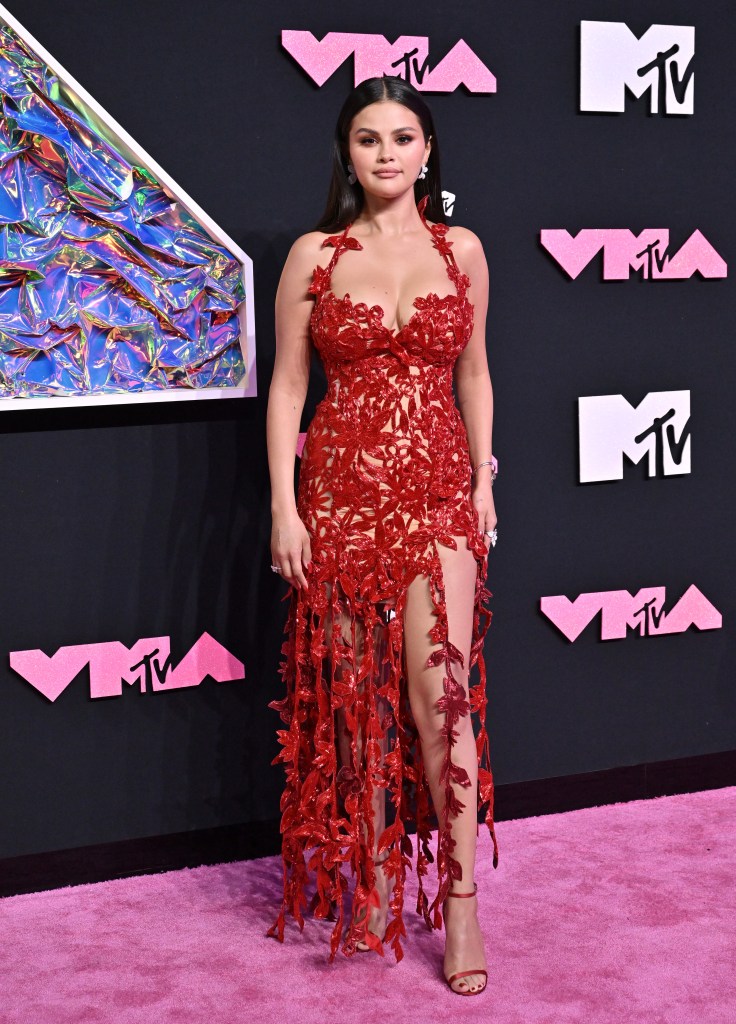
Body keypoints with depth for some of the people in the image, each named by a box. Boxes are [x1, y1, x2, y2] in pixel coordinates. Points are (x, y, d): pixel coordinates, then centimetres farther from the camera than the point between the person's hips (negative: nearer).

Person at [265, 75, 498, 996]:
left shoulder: (461, 250, 7)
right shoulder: (314, 254, 2)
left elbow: (473, 375, 14)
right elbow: (287, 384, 2)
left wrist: (484, 484, 8)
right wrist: (283, 506, -4)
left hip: (438, 489, 0)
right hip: (341, 488, 0)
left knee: (441, 688, -8)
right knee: (357, 691, 6)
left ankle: (461, 902, 1)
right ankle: (374, 875, 22)